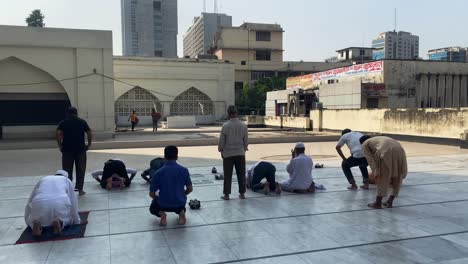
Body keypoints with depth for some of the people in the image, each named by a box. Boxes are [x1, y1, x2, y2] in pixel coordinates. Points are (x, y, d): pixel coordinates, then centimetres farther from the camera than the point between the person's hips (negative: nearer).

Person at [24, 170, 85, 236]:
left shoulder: (43, 180, 35)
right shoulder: (67, 180, 29)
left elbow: (29, 202, 38)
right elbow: (73, 202, 24)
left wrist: (28, 221, 49)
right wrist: (77, 221, 32)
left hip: (39, 203, 2)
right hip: (60, 203, -2)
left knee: (31, 220, 31)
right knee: (68, 219, 28)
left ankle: (36, 223, -3)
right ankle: (59, 222, -5)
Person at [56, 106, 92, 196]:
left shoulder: (63, 122, 6)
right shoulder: (82, 122, 6)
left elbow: (58, 134, -8)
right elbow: (90, 133, -2)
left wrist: (60, 145, -1)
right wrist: (89, 144, 6)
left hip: (67, 149, 0)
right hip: (80, 149, 0)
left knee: (67, 170, 8)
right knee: (80, 170, 7)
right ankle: (80, 189, 7)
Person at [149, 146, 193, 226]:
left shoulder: (158, 173, -12)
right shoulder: (184, 170, -9)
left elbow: (152, 194, -7)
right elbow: (190, 189, 0)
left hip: (163, 205, -1)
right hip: (180, 203, 1)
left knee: (153, 208, 34)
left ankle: (161, 213, 0)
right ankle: (181, 211, 3)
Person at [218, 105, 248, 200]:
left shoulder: (225, 126, -11)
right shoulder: (243, 125, -4)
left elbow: (221, 141, -5)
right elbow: (246, 140, 3)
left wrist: (221, 150, 9)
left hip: (228, 153, -2)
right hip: (240, 153, 2)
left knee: (228, 175, 6)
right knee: (241, 174, 11)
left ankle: (226, 194, 10)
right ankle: (242, 193, 17)